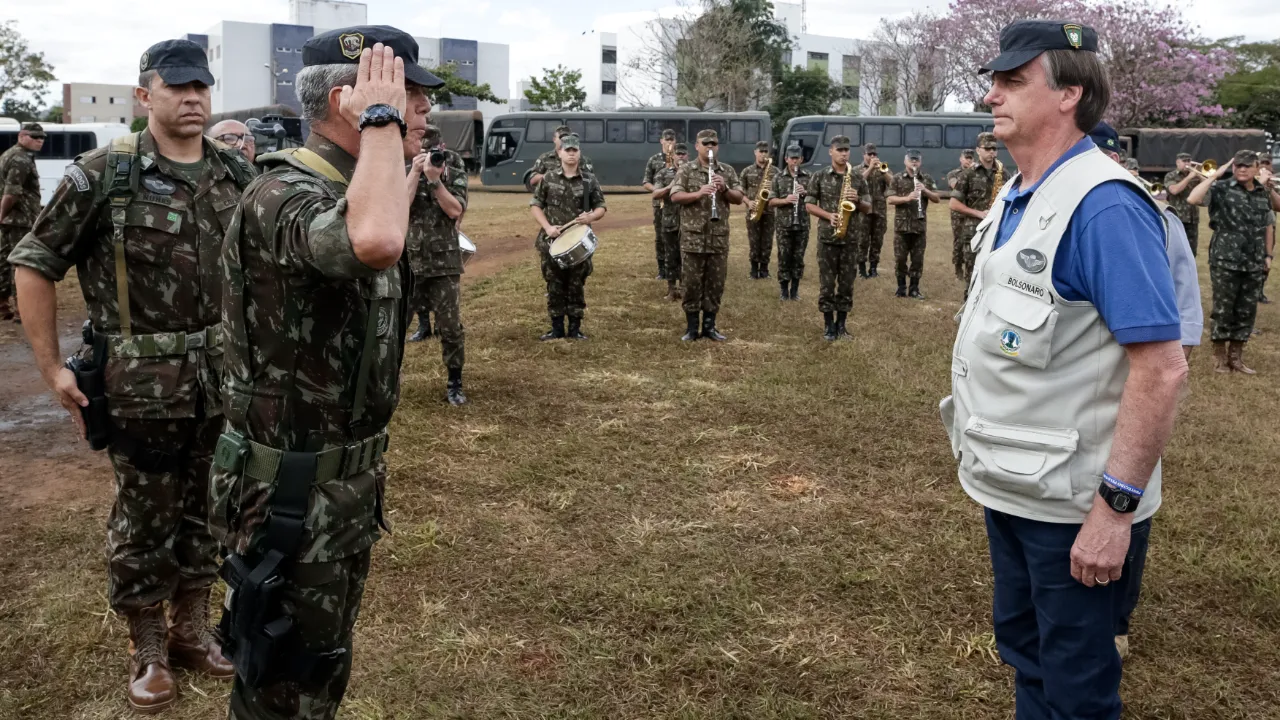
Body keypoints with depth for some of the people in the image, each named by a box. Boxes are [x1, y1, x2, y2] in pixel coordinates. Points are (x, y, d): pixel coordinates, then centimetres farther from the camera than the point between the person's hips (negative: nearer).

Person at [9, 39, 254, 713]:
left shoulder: (237, 173, 3)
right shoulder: (103, 174, -9)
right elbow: (34, 263, -4)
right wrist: (51, 367, -7)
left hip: (224, 378, 4)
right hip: (142, 383, -4)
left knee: (207, 509, 15)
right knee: (144, 518, 9)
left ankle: (190, 627, 34)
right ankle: (147, 650, 27)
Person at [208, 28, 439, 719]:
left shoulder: (349, 191, 7)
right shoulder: (281, 197, -24)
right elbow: (376, 241, -49)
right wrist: (380, 118, -31)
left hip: (348, 478, 9)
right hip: (289, 492, -9)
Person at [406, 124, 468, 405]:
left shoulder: (454, 172, 1)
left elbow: (455, 210, -11)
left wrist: (435, 179, -19)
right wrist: (415, 172, -17)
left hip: (444, 260, -1)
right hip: (406, 258, 1)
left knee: (451, 325, -4)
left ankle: (454, 384, 8)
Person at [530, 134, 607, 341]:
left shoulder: (589, 180, 2)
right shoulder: (548, 178, 0)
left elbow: (601, 207, 7)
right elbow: (535, 205, 3)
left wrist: (591, 217, -15)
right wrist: (547, 226, -11)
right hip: (553, 241, 0)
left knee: (577, 285, 6)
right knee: (555, 286, 6)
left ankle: (575, 328, 15)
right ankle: (557, 328, 15)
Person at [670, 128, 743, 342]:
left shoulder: (727, 171, 9)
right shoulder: (686, 169, 1)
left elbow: (739, 199, 5)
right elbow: (675, 196, -8)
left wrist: (724, 188, -14)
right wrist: (699, 193, -22)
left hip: (719, 238, 3)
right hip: (692, 237, -2)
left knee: (715, 283, 6)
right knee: (691, 282, 2)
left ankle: (709, 326, 17)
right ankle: (691, 327, 11)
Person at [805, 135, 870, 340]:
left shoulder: (858, 178, 7)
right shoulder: (820, 176, 1)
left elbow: (868, 208, 9)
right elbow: (809, 205, 1)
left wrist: (857, 200, -12)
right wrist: (828, 215, -13)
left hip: (850, 238, 2)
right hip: (827, 237, -2)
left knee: (846, 283, 6)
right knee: (827, 283, 1)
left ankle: (841, 324, 16)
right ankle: (828, 325, 9)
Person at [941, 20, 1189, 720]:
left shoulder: (1103, 206, -21)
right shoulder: (1017, 197, 8)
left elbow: (1161, 368, -24)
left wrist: (1117, 504, -24)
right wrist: (987, 457, 15)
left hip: (1070, 503, -8)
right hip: (1010, 483, 9)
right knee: (1022, 645, 24)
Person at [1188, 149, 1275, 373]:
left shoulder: (1264, 194, 10)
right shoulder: (1222, 188, -5)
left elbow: (1268, 227, 17)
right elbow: (1192, 199, -23)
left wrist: (1268, 255, 12)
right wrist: (1215, 175, -16)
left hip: (1254, 264, 5)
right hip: (1226, 261, -5)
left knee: (1246, 311, 9)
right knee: (1223, 310, 3)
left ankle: (1236, 356, 20)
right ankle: (1219, 357, 14)